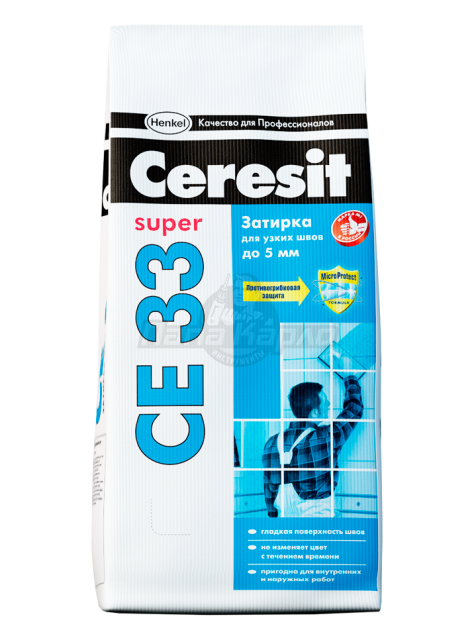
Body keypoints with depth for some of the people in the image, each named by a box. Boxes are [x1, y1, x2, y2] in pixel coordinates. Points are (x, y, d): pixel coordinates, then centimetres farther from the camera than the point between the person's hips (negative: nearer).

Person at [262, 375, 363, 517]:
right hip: (317, 516, -5)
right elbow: (355, 409, 5)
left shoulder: (272, 444, 1)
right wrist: (352, 380, 23)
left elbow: (269, 489, 10)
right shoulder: (325, 438, -11)